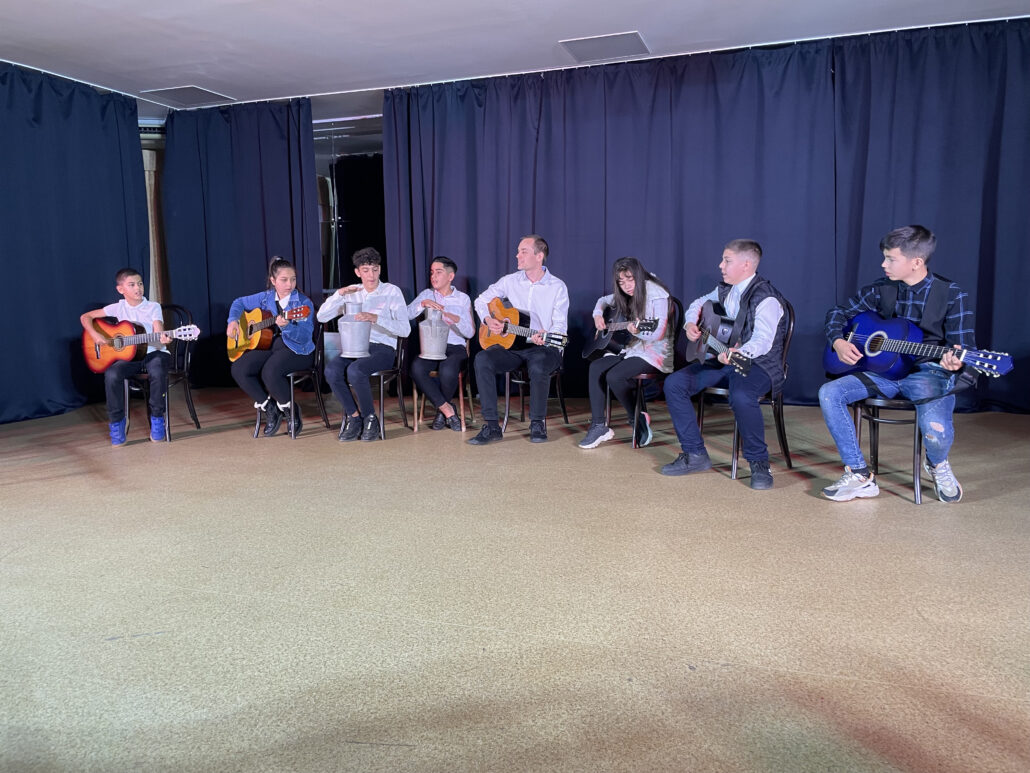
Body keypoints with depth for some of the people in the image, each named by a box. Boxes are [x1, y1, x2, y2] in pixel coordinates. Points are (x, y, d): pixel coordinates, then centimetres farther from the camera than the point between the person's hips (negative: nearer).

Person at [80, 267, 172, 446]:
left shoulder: (153, 307, 1)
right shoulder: (118, 308, 6)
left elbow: (158, 337, -9)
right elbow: (85, 317, 10)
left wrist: (163, 339, -33)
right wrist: (95, 335, -8)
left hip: (153, 352, -2)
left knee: (157, 372, -35)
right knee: (111, 374, -28)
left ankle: (157, 418, -14)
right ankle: (116, 421, -9)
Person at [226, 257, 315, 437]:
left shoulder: (303, 303, -8)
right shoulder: (266, 298, 9)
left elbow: (305, 336, -19)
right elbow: (239, 302, 25)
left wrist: (286, 326, -36)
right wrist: (233, 320, 8)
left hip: (296, 349, -6)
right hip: (268, 344, 6)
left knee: (270, 371, -34)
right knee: (239, 369, -16)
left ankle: (290, 410, -6)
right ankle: (269, 408, 0)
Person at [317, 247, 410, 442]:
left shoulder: (392, 291, 2)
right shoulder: (352, 293, 15)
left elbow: (405, 329, -10)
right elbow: (321, 317, 8)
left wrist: (376, 318, -24)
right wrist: (339, 294, -5)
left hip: (383, 348, -4)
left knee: (354, 370, -35)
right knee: (331, 370, -28)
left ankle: (370, 418, -12)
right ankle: (354, 417, -9)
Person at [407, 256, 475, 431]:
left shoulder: (463, 298, 9)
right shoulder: (426, 295, 14)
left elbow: (470, 333, 2)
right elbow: (406, 315, -2)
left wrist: (456, 319, -16)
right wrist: (422, 304, -18)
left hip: (455, 348, -2)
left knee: (447, 370, -35)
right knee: (416, 368, -31)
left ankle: (441, 410, -5)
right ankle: (448, 410, -17)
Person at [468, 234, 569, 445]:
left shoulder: (557, 287, -2)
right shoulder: (511, 281, 7)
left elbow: (561, 325, -8)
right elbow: (481, 300, 17)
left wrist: (545, 337, -30)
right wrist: (488, 320, -4)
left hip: (544, 348, -3)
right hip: (512, 345, 3)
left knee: (538, 368, -38)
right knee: (482, 359, -26)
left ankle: (537, 423, -13)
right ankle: (491, 426, -22)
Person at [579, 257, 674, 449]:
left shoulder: (656, 294, -14)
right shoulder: (625, 296, 9)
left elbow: (658, 334, -20)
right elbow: (603, 300, 28)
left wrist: (637, 332, -37)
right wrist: (598, 314, 7)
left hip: (655, 352, -8)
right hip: (631, 347, 8)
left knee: (614, 376, -28)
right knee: (595, 368, -15)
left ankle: (638, 420, -5)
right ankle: (599, 425, -13)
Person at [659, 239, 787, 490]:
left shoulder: (766, 298, -17)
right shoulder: (725, 290, 9)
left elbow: (763, 339, -32)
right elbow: (698, 304, 26)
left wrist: (740, 352, -52)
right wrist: (691, 323, 3)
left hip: (758, 364, -8)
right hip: (721, 359, 8)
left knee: (741, 397, -41)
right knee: (674, 384, -8)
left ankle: (759, 463, -16)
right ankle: (695, 454, 0)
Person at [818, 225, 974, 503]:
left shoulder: (951, 295, -6)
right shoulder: (882, 290, 6)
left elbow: (964, 347, -7)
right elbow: (838, 311, 16)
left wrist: (955, 361, -32)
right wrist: (838, 341, -4)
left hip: (928, 371, -4)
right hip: (884, 367, 5)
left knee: (936, 432, -33)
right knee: (829, 393, -20)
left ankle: (937, 465, 10)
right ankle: (860, 476, -11)